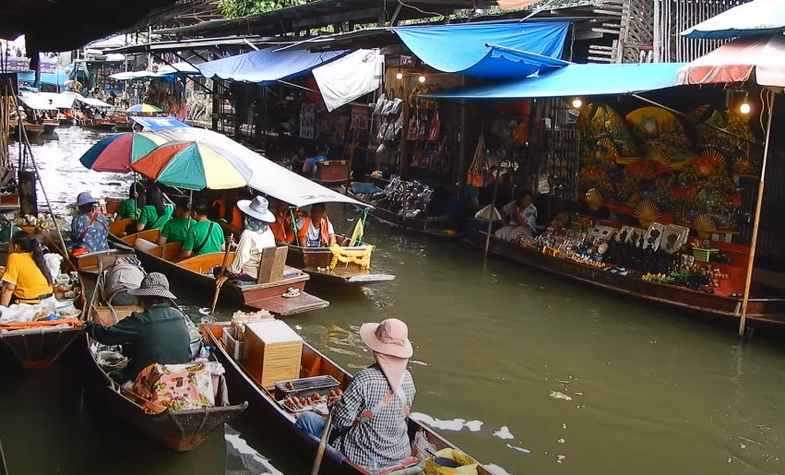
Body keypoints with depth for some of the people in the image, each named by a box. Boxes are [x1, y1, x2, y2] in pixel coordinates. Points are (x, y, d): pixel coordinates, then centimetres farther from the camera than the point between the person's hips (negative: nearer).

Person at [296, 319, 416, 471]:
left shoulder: (365, 380, -26)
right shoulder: (408, 378, -8)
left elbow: (341, 421, -21)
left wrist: (335, 405, 2)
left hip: (362, 461, -7)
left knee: (306, 418, 10)